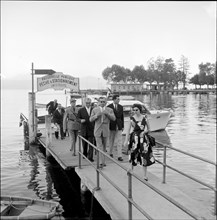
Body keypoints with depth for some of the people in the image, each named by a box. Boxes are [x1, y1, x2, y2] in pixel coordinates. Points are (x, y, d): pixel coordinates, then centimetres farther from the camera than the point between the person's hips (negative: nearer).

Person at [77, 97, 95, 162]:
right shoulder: (81, 110, 2)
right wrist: (81, 120, -17)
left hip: (91, 129, 0)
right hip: (84, 130, 0)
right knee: (84, 144, 12)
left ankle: (90, 157, -3)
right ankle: (85, 154, 33)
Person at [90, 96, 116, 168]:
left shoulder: (109, 110, 6)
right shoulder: (95, 110, 6)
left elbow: (113, 118, -7)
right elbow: (91, 119, -1)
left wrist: (107, 113, -21)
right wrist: (97, 115, -18)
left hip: (105, 130, 1)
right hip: (97, 130, -1)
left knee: (104, 147, 11)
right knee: (99, 146, -9)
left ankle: (103, 161, 25)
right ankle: (101, 162, -11)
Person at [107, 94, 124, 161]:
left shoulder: (121, 107, 7)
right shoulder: (109, 107, -4)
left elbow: (122, 117, 10)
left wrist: (122, 126, 6)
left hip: (119, 126, 2)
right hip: (112, 126, -2)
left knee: (119, 142, -4)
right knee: (111, 141, 11)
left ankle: (119, 156, -4)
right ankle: (110, 153, 28)